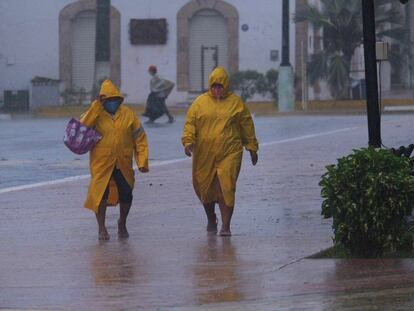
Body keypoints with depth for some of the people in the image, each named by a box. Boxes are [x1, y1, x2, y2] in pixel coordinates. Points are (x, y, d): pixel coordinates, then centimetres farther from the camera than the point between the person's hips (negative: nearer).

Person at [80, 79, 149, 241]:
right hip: (101, 164, -2)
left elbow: (140, 138, 4)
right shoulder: (96, 114, -2)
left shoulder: (128, 114, 2)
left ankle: (122, 224, 30)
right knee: (101, 194, -4)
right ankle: (101, 228, 11)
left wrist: (142, 161, -2)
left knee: (126, 194, 5)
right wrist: (96, 107, -20)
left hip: (123, 165, 2)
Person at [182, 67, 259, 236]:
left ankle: (226, 226, -11)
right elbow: (190, 123, 5)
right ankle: (211, 219, 35)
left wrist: (252, 147, 14)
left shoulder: (236, 102, 6)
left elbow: (247, 125, 12)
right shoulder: (200, 102, 6)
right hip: (204, 154, 2)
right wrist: (188, 141, -12)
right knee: (204, 188, 11)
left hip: (229, 153, -2)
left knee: (226, 188, -12)